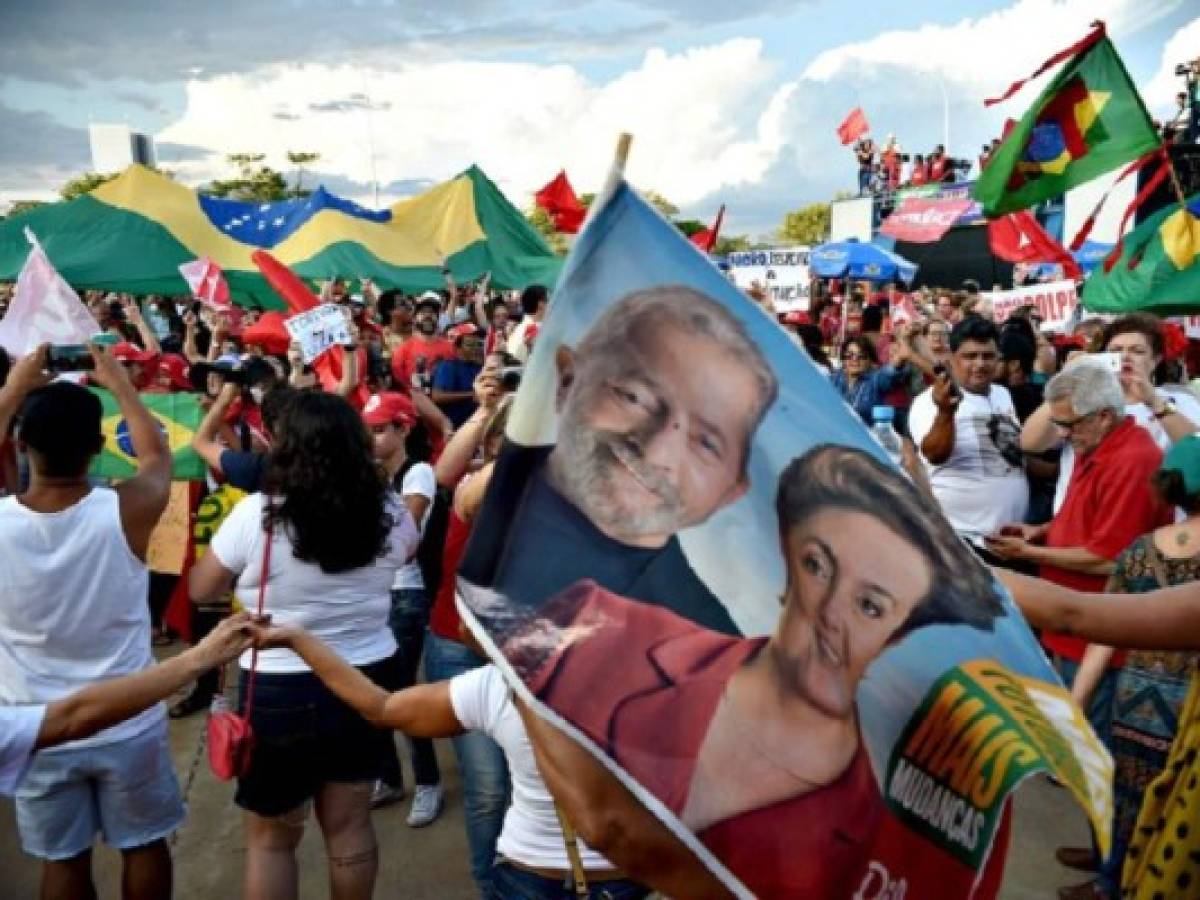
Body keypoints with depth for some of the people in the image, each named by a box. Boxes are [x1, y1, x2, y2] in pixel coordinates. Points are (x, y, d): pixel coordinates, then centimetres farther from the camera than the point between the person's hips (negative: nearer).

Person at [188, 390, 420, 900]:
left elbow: (201, 590, -1)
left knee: (270, 838, 16)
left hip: (281, 691, -3)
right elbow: (410, 551, 18)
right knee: (351, 826, 18)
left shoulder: (257, 514, -16)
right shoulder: (389, 513, -6)